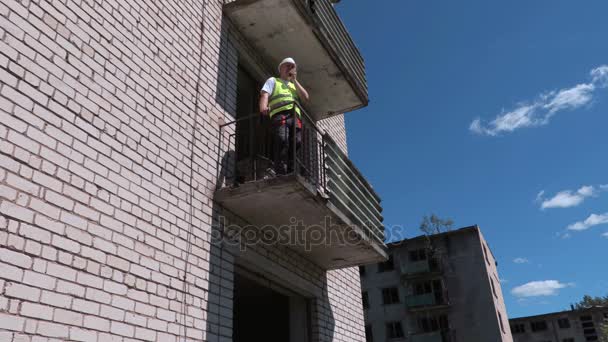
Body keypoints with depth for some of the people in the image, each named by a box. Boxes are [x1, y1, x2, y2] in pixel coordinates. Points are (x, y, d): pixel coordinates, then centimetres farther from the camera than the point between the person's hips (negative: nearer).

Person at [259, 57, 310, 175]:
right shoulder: (273, 81, 25)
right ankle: (281, 173, -32)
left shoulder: (294, 85, 38)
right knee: (282, 141, -25)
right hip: (279, 114, -4)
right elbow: (265, 94, 5)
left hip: (295, 116, 5)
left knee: (296, 142, -17)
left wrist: (294, 80, 19)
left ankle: (291, 172, -18)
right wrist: (263, 106, -18)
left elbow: (306, 97, 21)